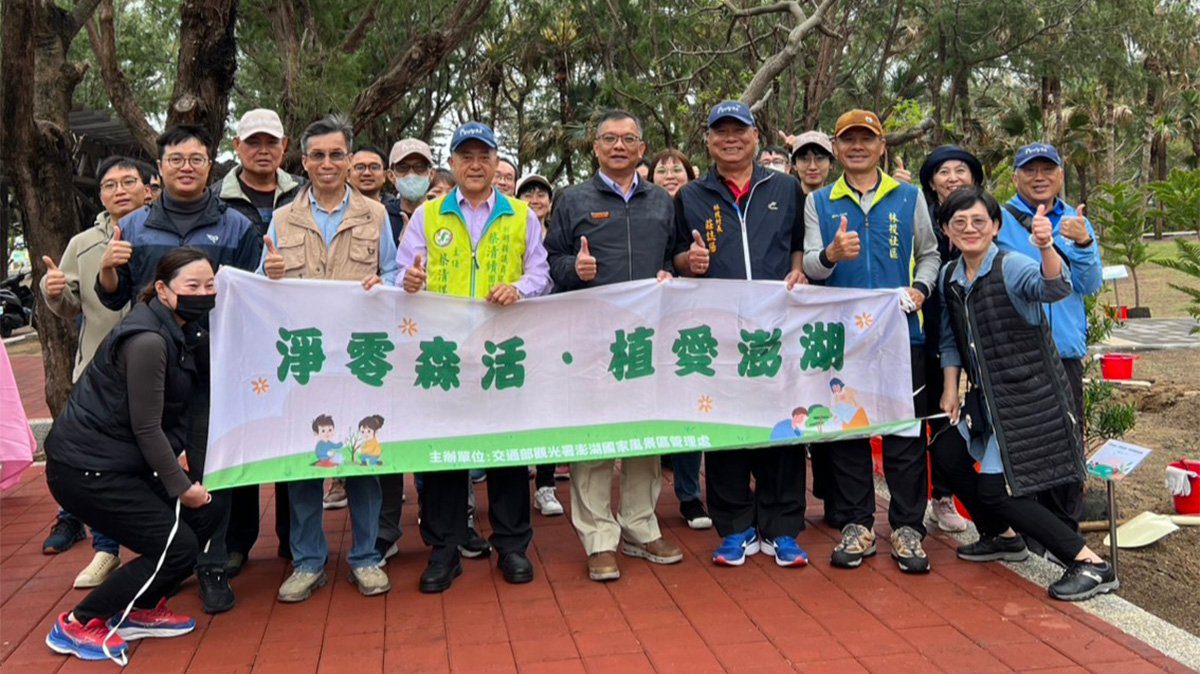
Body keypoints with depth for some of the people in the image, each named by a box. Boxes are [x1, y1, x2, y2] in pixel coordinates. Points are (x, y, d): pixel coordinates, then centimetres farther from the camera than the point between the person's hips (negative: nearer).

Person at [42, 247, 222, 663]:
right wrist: (181, 485, -13)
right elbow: (146, 427, -19)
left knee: (204, 516, 6)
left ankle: (142, 611, 21)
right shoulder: (148, 341, -22)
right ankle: (77, 626, 6)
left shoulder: (182, 332, 8)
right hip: (84, 468, -9)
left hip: (121, 463, 9)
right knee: (176, 547, -8)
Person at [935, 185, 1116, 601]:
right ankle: (1003, 537, 34)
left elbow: (1055, 288, -38)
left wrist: (1046, 247, -56)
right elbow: (951, 339, 15)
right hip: (985, 395, 8)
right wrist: (950, 390, 9)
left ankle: (1091, 565, -1)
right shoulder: (949, 278, 4)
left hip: (1029, 394, -7)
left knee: (994, 488, -11)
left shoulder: (1012, 267, -16)